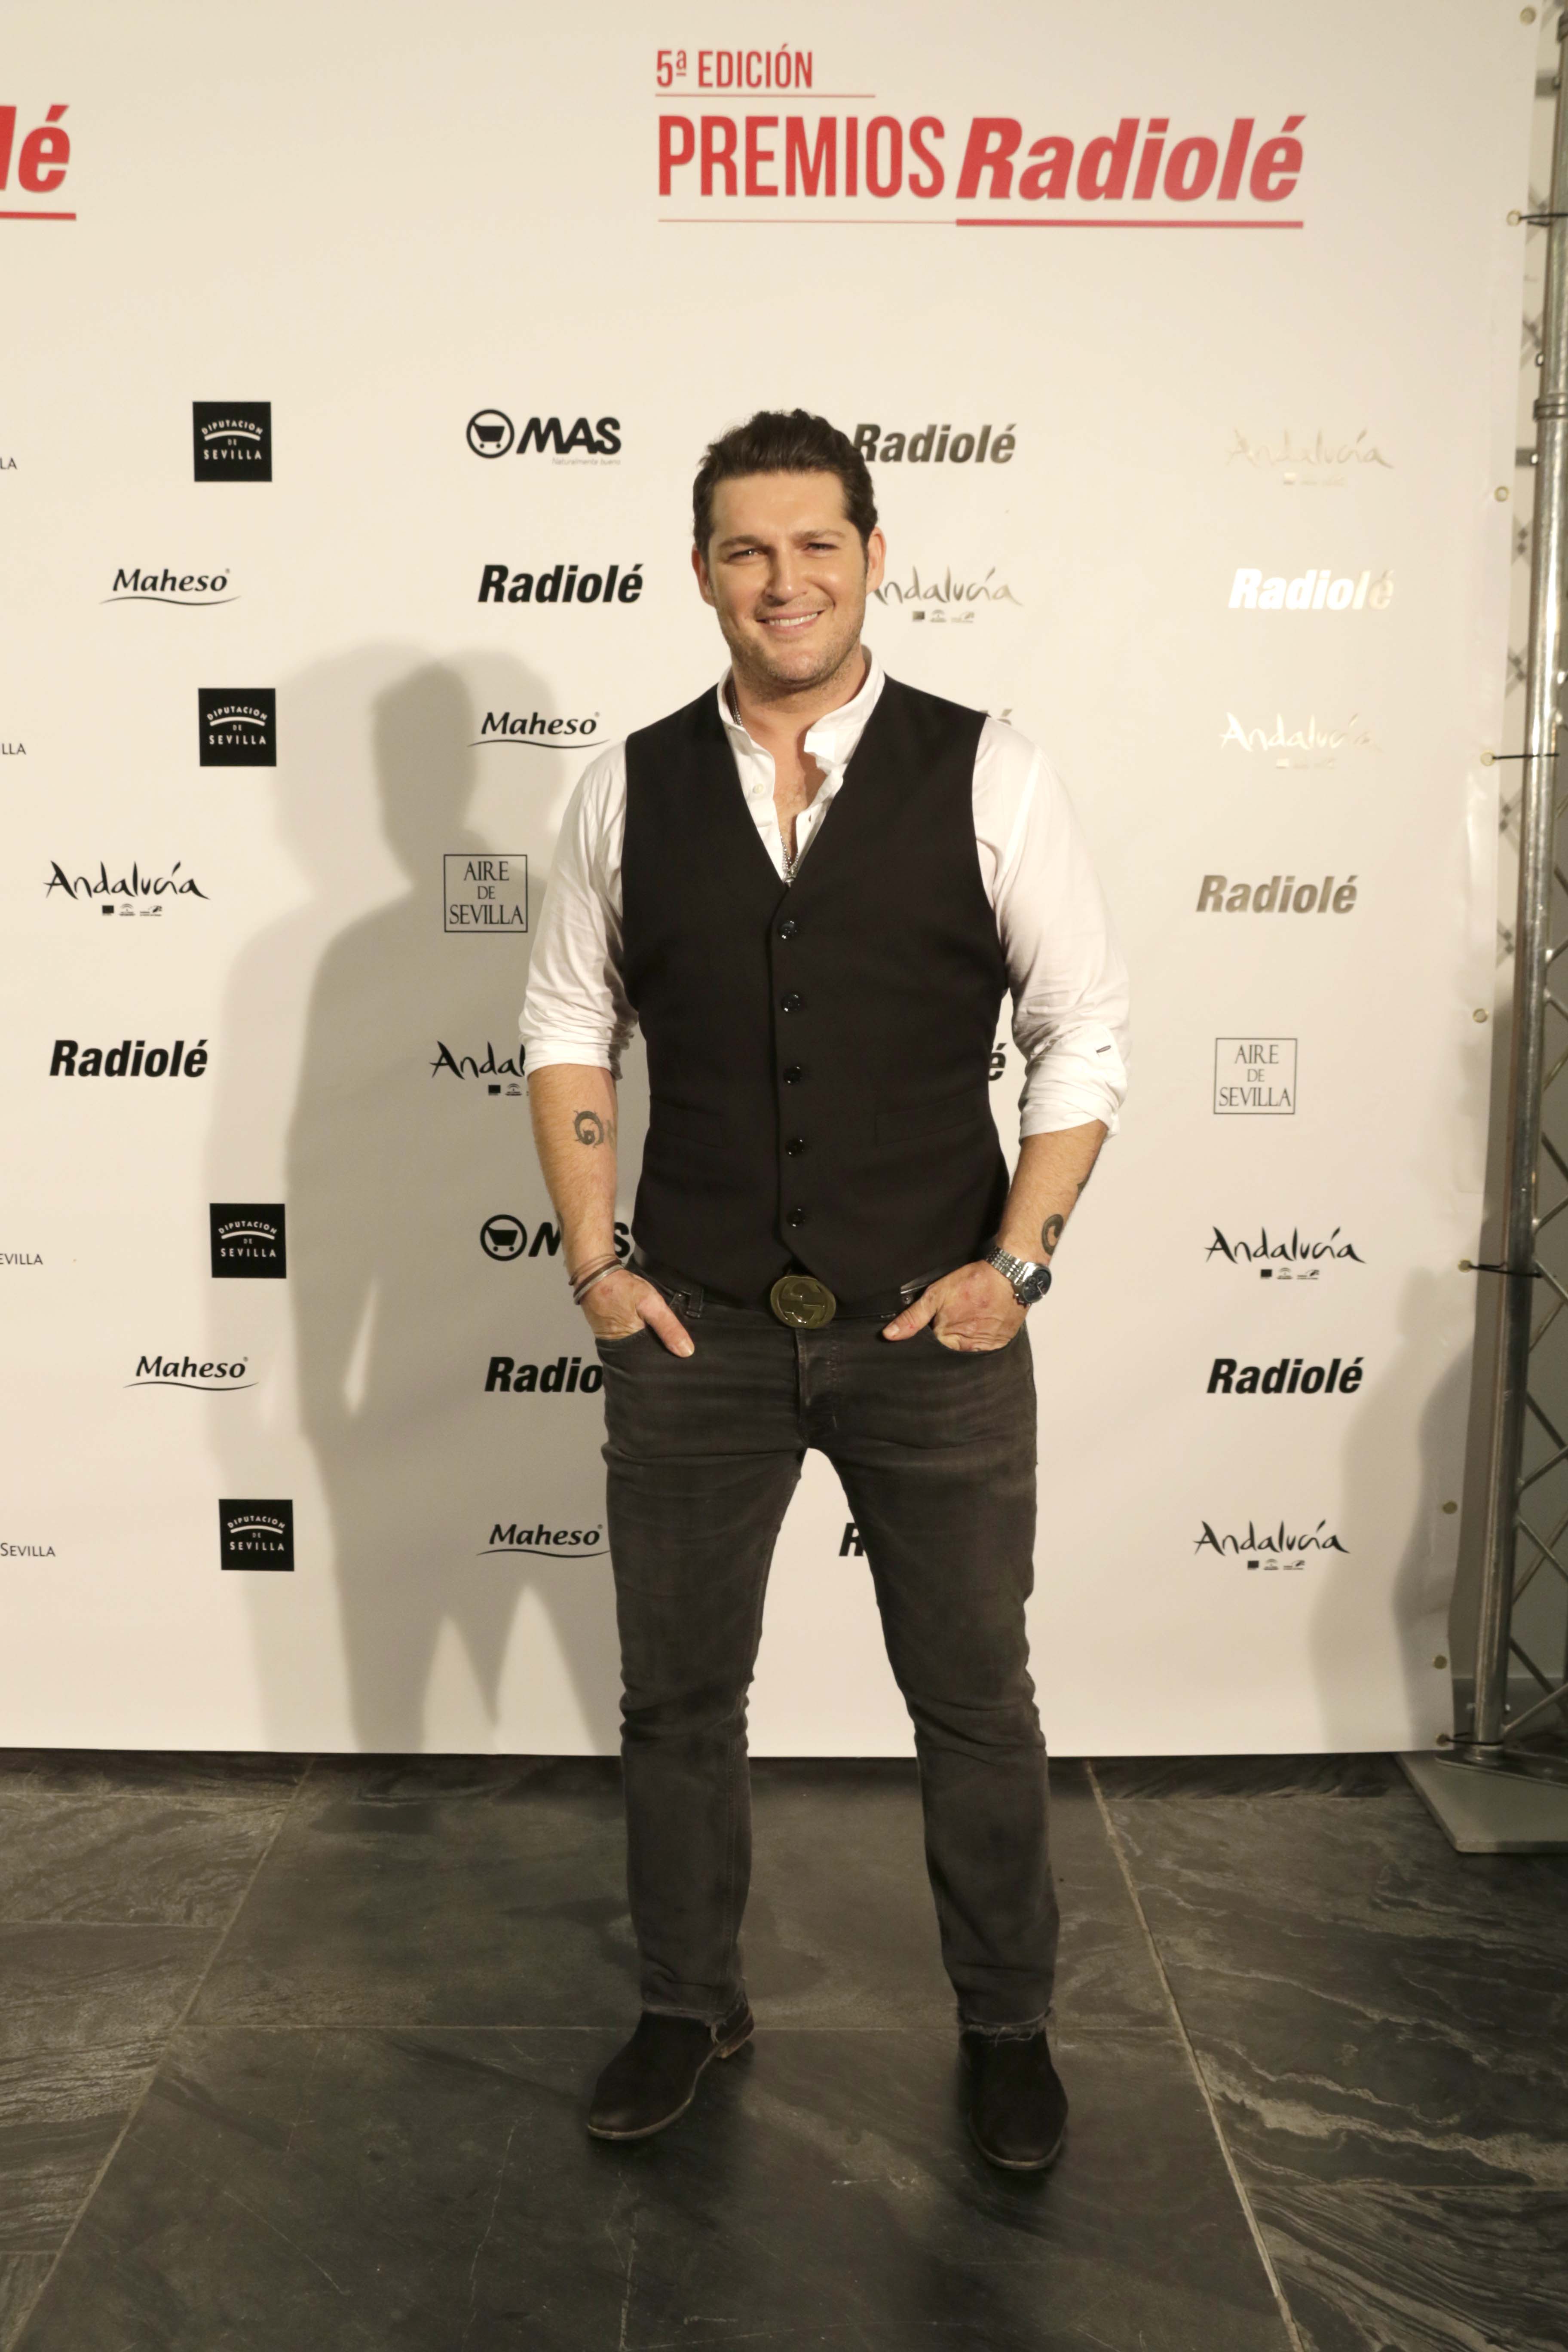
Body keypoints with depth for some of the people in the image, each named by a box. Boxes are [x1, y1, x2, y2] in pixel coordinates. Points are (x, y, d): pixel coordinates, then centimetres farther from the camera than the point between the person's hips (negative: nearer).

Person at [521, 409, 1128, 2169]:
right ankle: (687, 2005, 37)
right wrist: (595, 1260, 1)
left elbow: (1083, 1033, -1)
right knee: (676, 1690, 14)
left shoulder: (989, 777, -4)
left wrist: (1018, 1260, -8)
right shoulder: (630, 790, 2)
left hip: (937, 1325, -1)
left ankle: (1005, 2024, 34)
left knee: (976, 1698, 11)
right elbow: (570, 1029, 8)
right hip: (691, 1326, 2)